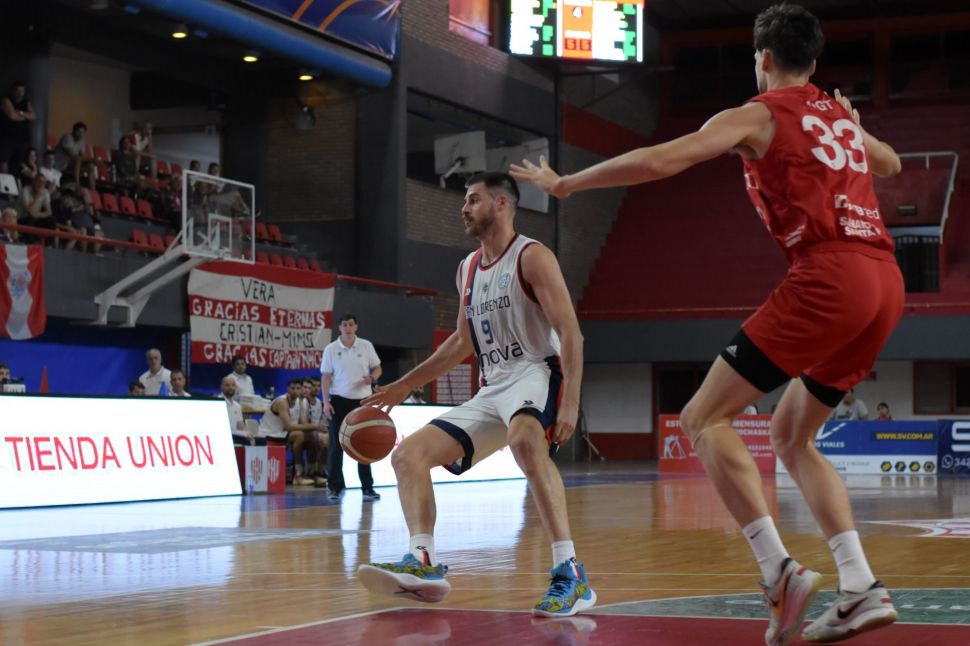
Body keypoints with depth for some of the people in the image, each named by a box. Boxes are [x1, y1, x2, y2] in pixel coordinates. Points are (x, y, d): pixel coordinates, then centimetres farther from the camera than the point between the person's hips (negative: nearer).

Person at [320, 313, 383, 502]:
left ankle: (367, 487, 9)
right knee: (336, 445, -2)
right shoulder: (331, 349, -2)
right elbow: (326, 377, -1)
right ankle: (335, 487, 5)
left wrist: (372, 378, -15)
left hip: (362, 400, 1)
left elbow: (377, 368, 8)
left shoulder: (366, 346, 2)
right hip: (339, 401, -1)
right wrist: (326, 402, -10)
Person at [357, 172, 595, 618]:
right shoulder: (467, 269, 16)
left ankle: (570, 576, -41)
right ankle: (423, 564, -16)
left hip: (536, 373, -9)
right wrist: (405, 386, 25)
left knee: (525, 441, -41)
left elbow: (571, 334, -14)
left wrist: (570, 404, -26)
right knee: (408, 455, -2)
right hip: (492, 389, 9)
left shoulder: (532, 258, -7)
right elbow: (463, 342, 27)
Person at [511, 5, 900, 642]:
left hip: (828, 275, -8)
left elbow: (659, 160, -6)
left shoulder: (758, 115, 5)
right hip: (886, 280, 8)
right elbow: (891, 164, 46)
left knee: (704, 418, -4)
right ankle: (862, 589, 6)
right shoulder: (842, 116, 25)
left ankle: (780, 571, -17)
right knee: (792, 435, 19)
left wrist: (566, 183, 4)